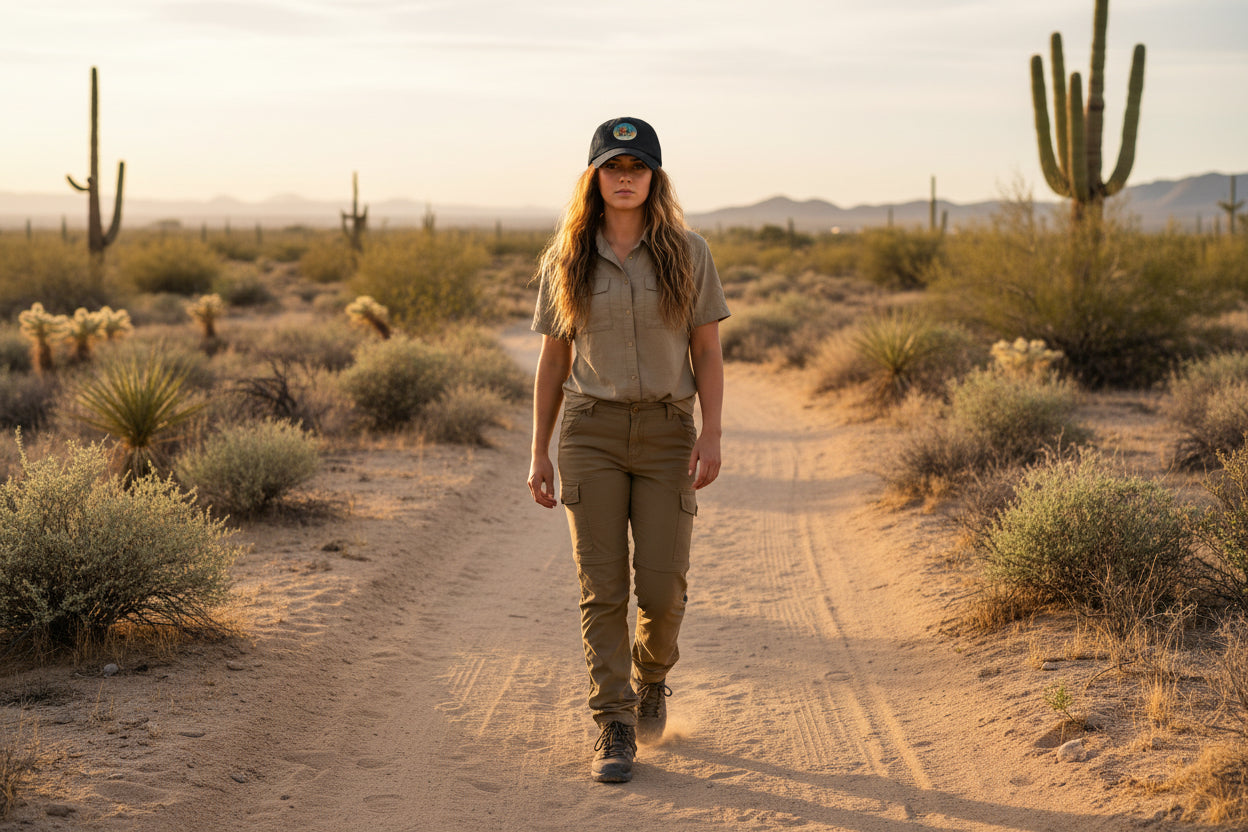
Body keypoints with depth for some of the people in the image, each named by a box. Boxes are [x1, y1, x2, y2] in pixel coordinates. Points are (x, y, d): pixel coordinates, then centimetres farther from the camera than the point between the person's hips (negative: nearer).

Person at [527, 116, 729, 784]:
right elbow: (552, 360, 8)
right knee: (602, 588, -4)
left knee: (662, 585, -5)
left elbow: (708, 352, 3)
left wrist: (711, 434, -9)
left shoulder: (686, 254, 2)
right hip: (591, 430, 0)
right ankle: (614, 731, 4)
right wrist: (538, 453, 5)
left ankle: (650, 675, 29)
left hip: (666, 433, 0)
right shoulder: (566, 260, 4)